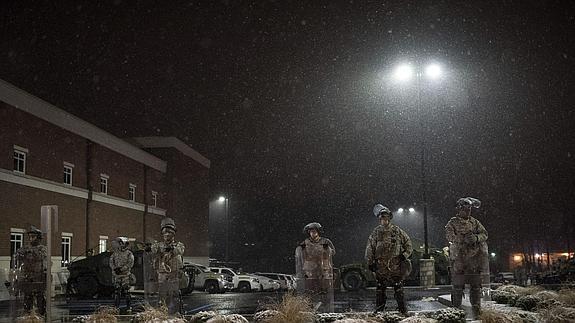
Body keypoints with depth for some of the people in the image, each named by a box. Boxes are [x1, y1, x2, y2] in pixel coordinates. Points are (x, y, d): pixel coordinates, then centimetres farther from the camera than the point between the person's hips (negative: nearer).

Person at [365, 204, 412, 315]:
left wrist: (404, 255, -1)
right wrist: (370, 263, 3)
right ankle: (379, 311, 15)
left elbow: (408, 243, 10)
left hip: (396, 265, -1)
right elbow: (369, 248, 7)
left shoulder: (397, 231, 3)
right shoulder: (376, 232, 4)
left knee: (399, 289, 0)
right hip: (381, 267, 1)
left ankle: (403, 310, 6)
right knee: (380, 289, 7)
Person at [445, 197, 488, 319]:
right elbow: (450, 236, -15)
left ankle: (476, 311, 15)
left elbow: (484, 234, 5)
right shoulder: (453, 223, 0)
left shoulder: (475, 222, 13)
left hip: (474, 260, 4)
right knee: (458, 286, -1)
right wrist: (463, 239, -29)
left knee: (476, 285, 6)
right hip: (458, 259, -4)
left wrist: (476, 238, -16)